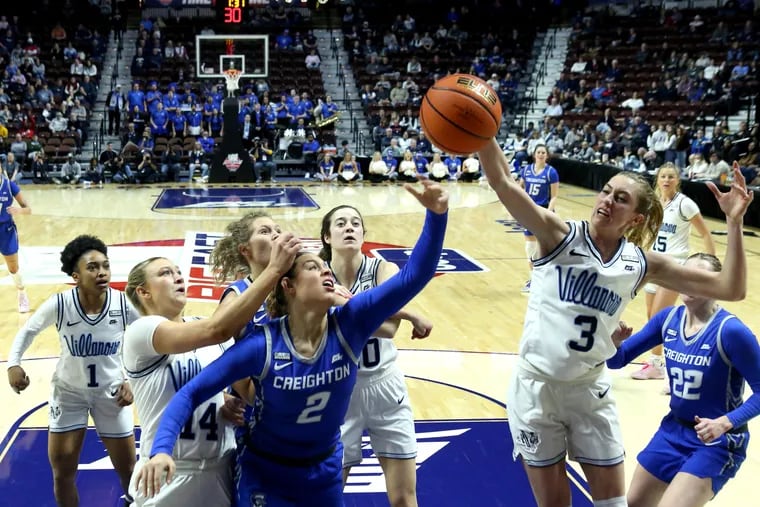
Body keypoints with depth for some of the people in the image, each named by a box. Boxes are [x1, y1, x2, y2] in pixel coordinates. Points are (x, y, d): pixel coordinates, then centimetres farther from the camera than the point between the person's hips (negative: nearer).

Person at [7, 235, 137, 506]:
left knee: (127, 469, 11)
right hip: (68, 392, 0)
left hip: (111, 393, 0)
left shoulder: (124, 305, -22)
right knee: (62, 473, 11)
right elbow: (28, 331, -2)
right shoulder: (59, 304, -23)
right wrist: (13, 363, -16)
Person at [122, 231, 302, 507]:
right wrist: (275, 268, -27)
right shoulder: (141, 331, -12)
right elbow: (217, 329, -27)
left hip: (221, 472, 6)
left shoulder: (204, 333, 8)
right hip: (169, 478, -6)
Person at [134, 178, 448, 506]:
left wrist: (436, 215, -37)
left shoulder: (348, 325, -17)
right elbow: (191, 393, -20)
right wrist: (161, 449, -35)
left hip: (325, 477, 4)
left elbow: (413, 277, -25)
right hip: (267, 478, -4)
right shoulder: (262, 345, -23)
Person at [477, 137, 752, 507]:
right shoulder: (560, 236, -10)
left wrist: (734, 223, -12)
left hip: (589, 391, 3)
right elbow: (502, 181, -24)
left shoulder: (642, 264, -1)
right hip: (536, 386, -2)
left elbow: (730, 289, -3)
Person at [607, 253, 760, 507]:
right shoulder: (668, 318, -4)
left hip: (717, 440, -6)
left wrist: (724, 423, -32)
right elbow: (617, 361, 1)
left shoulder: (730, 330, -22)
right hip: (673, 430, 7)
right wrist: (614, 342, -21)